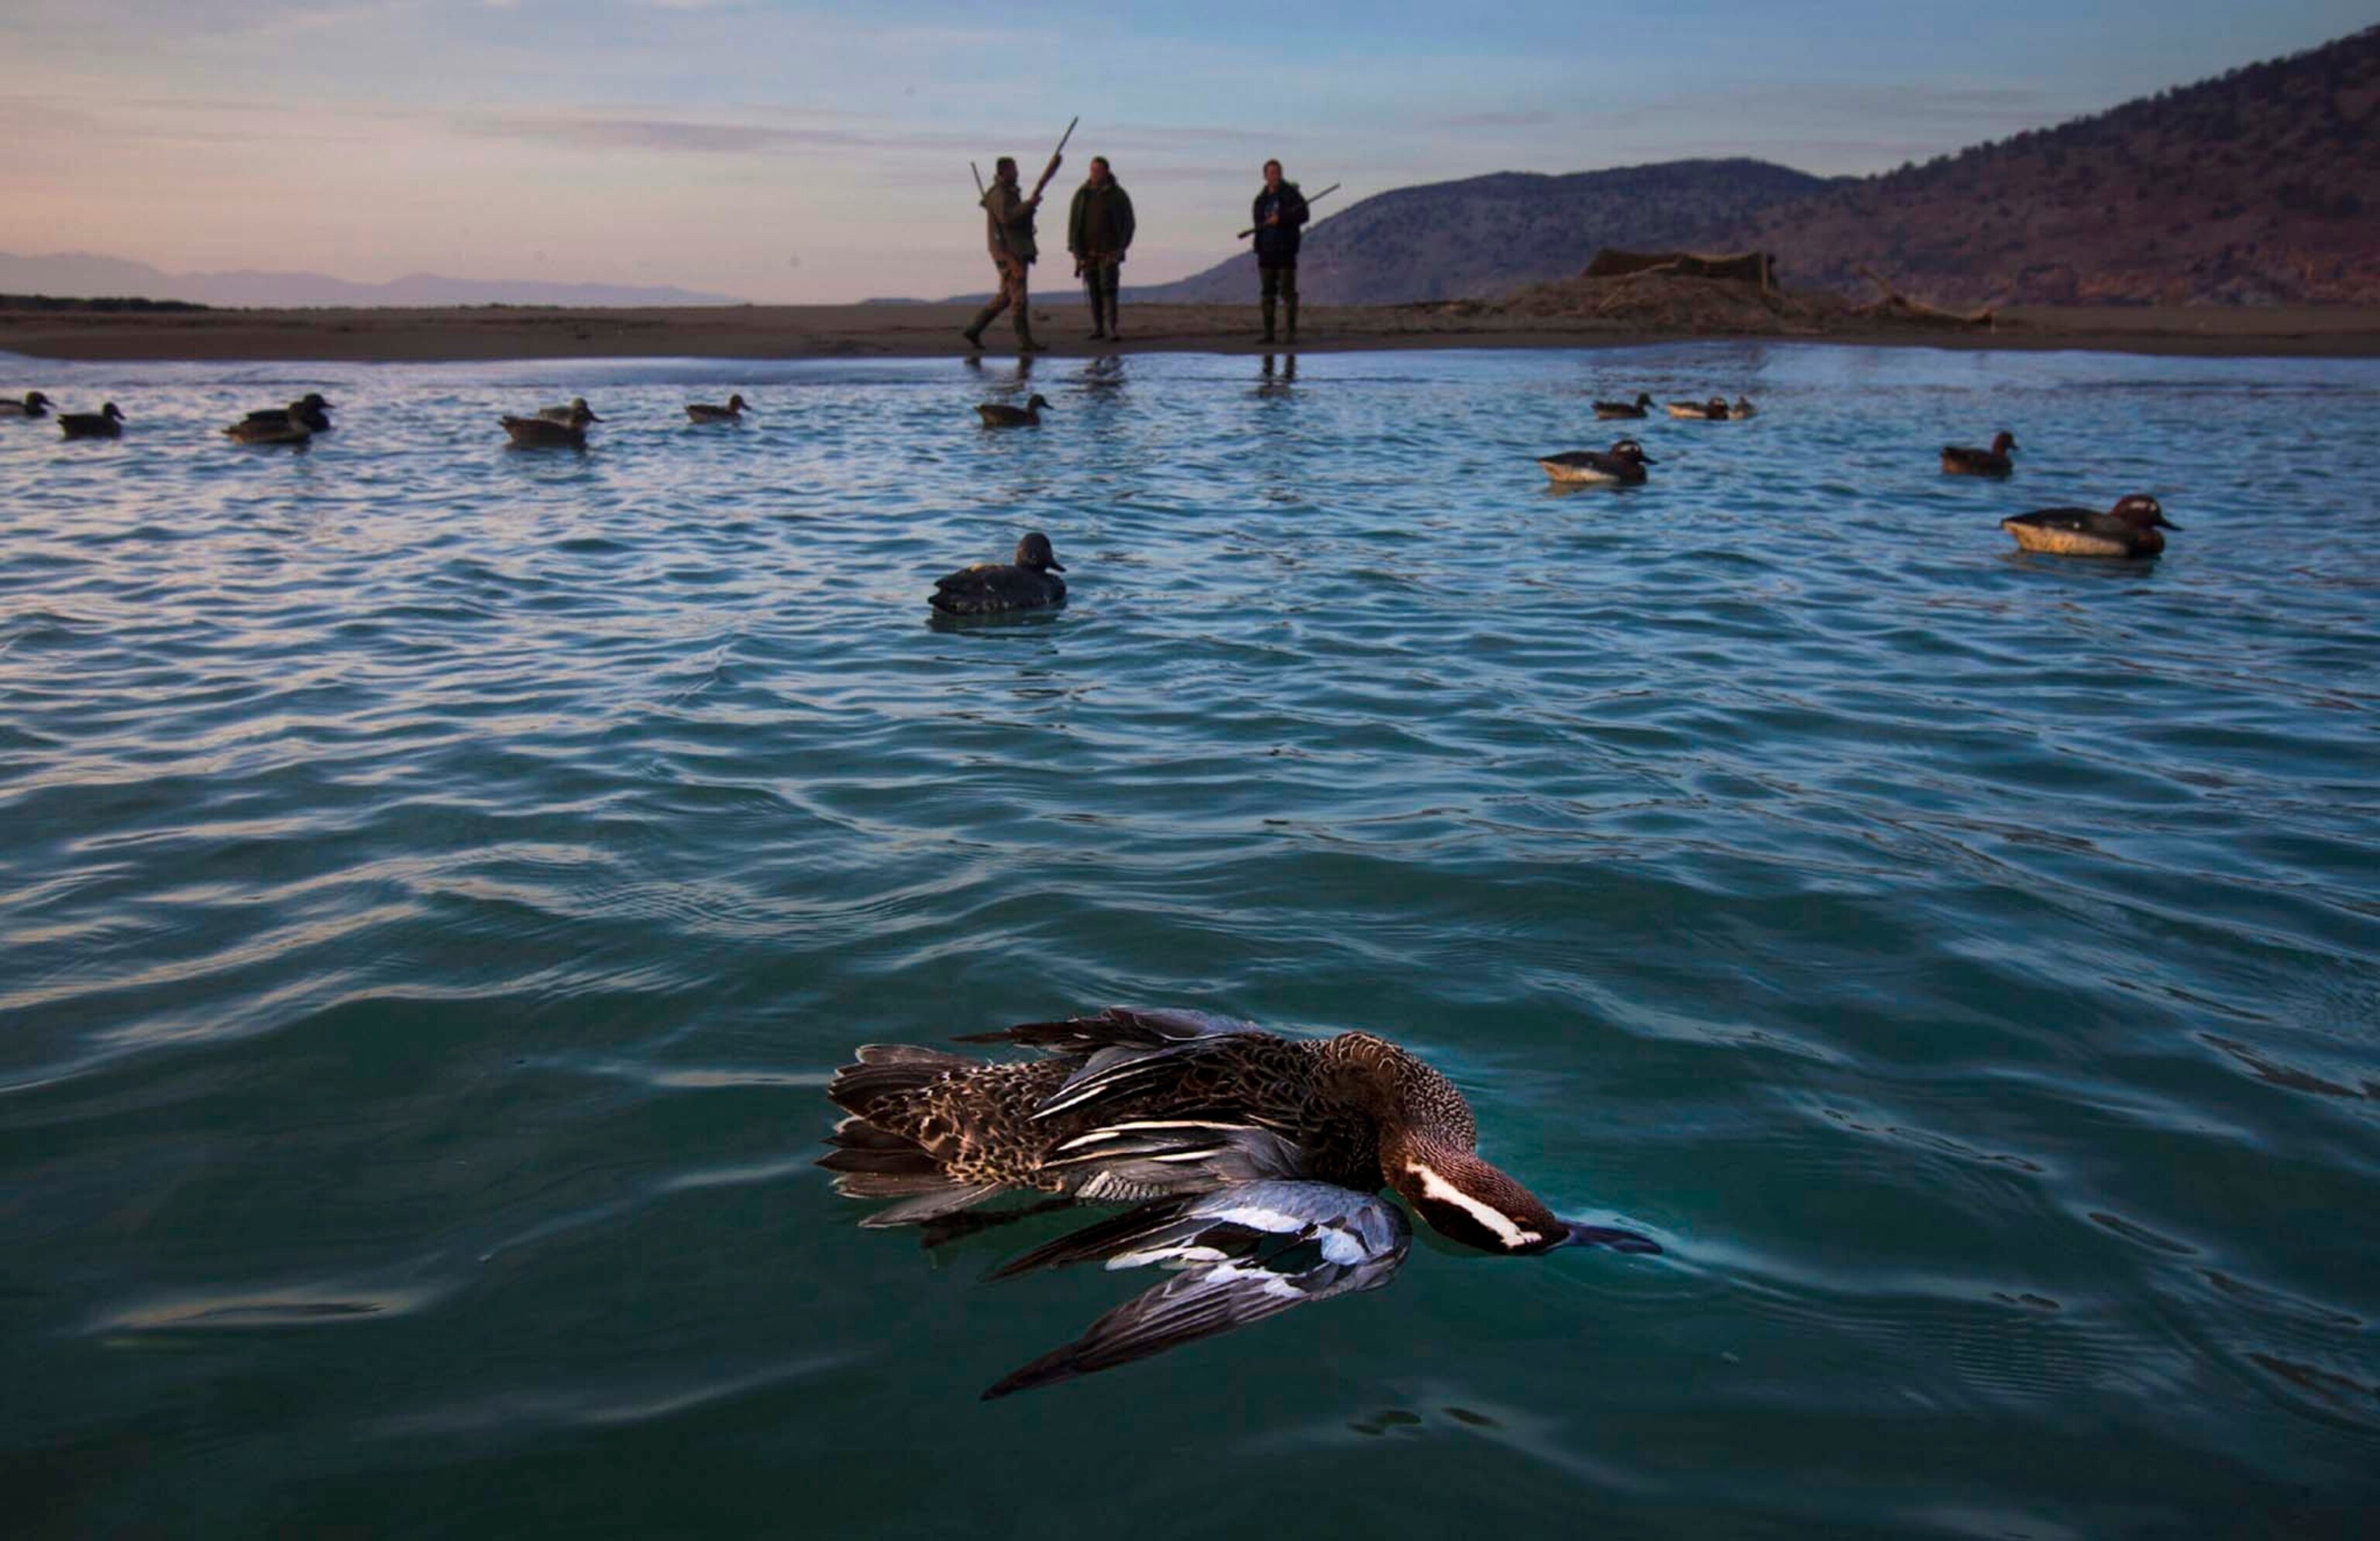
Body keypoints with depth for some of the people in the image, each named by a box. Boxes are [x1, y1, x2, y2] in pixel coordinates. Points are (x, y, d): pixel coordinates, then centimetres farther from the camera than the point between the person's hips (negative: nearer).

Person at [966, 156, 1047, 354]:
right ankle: (1025, 342, -9)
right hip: (1009, 252, -10)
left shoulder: (1010, 193, 21)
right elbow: (1007, 217, -25)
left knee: (1005, 297, 13)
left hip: (1017, 252, 10)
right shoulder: (998, 194, -11)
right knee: (1019, 298, -10)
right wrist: (1029, 204, -21)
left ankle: (974, 330, 16)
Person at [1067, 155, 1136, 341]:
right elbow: (1073, 223, 2)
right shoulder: (1082, 194, 3)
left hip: (1109, 251, -3)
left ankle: (1111, 329, -19)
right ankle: (1098, 328, 13)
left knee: (1108, 286, -15)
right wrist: (1077, 252, -7)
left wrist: (1120, 249, -10)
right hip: (1087, 252, 3)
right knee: (1093, 289, 5)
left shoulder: (1118, 195, -2)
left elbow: (1128, 224, 1)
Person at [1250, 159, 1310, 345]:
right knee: (1267, 292, 6)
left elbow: (1303, 215, -12)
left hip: (1285, 250, -5)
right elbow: (1258, 223, 9)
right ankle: (1268, 332, 10)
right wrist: (1269, 222, -10)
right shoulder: (1261, 199, 14)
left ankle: (1292, 332, -3)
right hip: (1266, 250, 5)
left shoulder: (1291, 194, -1)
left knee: (1288, 291, -6)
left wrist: (1280, 218, -18)